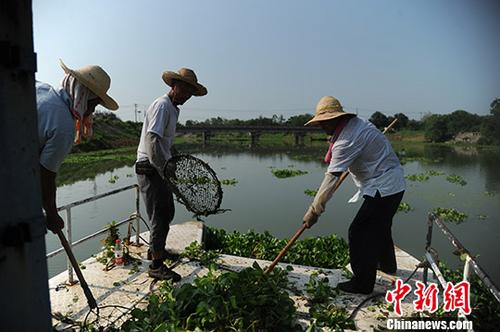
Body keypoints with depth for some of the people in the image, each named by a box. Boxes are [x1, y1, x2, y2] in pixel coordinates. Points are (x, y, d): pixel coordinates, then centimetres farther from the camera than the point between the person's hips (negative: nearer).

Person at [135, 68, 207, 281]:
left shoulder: (173, 109, 17)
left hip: (160, 169, 10)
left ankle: (156, 249, 38)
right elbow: (152, 141, -25)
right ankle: (156, 266, 7)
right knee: (160, 216, -5)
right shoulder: (162, 105, -14)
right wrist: (165, 170, -24)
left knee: (168, 212, 20)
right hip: (150, 169, -10)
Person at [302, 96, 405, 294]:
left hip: (382, 189, -11)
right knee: (380, 226, 27)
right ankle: (387, 265, 48)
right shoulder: (356, 122, 5)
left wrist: (314, 211, -23)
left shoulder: (347, 140, -24)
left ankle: (362, 283, 6)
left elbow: (331, 179, -26)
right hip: (395, 184, 11)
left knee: (359, 233, -5)